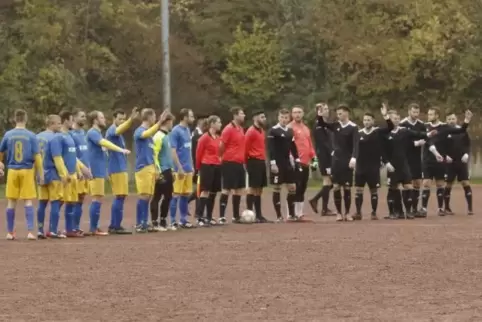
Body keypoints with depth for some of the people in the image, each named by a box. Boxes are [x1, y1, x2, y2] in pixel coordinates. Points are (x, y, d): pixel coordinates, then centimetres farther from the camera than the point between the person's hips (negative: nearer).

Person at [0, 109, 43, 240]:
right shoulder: (31, 136, -4)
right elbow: (37, 156, -7)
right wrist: (41, 174, -1)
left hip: (12, 171, 1)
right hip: (27, 171, -1)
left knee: (11, 201, 8)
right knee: (28, 201, 2)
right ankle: (30, 232, -5)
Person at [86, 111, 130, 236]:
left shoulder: (97, 133, 18)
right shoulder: (92, 133, -13)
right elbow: (105, 143, -29)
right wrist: (121, 150, -37)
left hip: (100, 172, 10)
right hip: (96, 172, -10)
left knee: (97, 200, 10)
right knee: (97, 199, -10)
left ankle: (94, 228, 13)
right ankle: (93, 229, -9)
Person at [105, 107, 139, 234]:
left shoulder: (118, 133, 19)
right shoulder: (112, 130, -12)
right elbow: (120, 129, -36)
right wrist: (131, 119, -51)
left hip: (120, 168, 10)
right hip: (117, 169, -10)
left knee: (119, 197, 11)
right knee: (120, 196, -10)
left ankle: (113, 226, 14)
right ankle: (117, 226, -10)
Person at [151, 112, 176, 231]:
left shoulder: (166, 136, 15)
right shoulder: (158, 136, -13)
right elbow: (154, 155, -18)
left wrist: (171, 170, 22)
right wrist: (158, 172, -19)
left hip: (167, 171, 9)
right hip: (161, 172, -9)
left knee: (168, 196, 12)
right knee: (157, 197, -4)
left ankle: (163, 221, 20)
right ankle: (155, 223, -1)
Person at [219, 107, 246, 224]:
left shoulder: (241, 129, 14)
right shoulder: (228, 129, -12)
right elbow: (221, 146, -12)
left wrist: (243, 159, 15)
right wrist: (225, 157, -2)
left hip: (239, 163, 8)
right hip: (230, 163, -8)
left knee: (239, 189, 11)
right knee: (227, 189, -7)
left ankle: (236, 216, 18)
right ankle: (222, 216, -5)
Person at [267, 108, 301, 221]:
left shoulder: (290, 131, 12)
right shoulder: (273, 131, -8)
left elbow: (293, 147, 17)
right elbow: (270, 148, -14)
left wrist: (297, 160, 9)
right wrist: (273, 163, -20)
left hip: (288, 163, 6)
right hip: (277, 163, -6)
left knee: (292, 188, 5)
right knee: (277, 189, -2)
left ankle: (291, 214, 14)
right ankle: (279, 216, 1)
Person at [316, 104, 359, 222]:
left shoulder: (353, 128, -7)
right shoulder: (336, 126, 7)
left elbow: (355, 144, -17)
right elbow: (322, 124, 9)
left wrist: (353, 158, -30)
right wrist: (320, 115, -12)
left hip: (347, 161, -4)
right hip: (336, 160, 4)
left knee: (347, 187, 0)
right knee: (336, 186, -1)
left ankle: (347, 213, 7)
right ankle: (339, 213, 4)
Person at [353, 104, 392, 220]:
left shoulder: (378, 132, -3)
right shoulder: (359, 133, 1)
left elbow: (390, 128, -17)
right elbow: (354, 148, 6)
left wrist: (386, 116, -30)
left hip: (374, 167, -2)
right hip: (360, 166, 2)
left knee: (374, 190, 4)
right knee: (358, 189, 0)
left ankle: (374, 213, 12)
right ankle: (358, 212, 7)